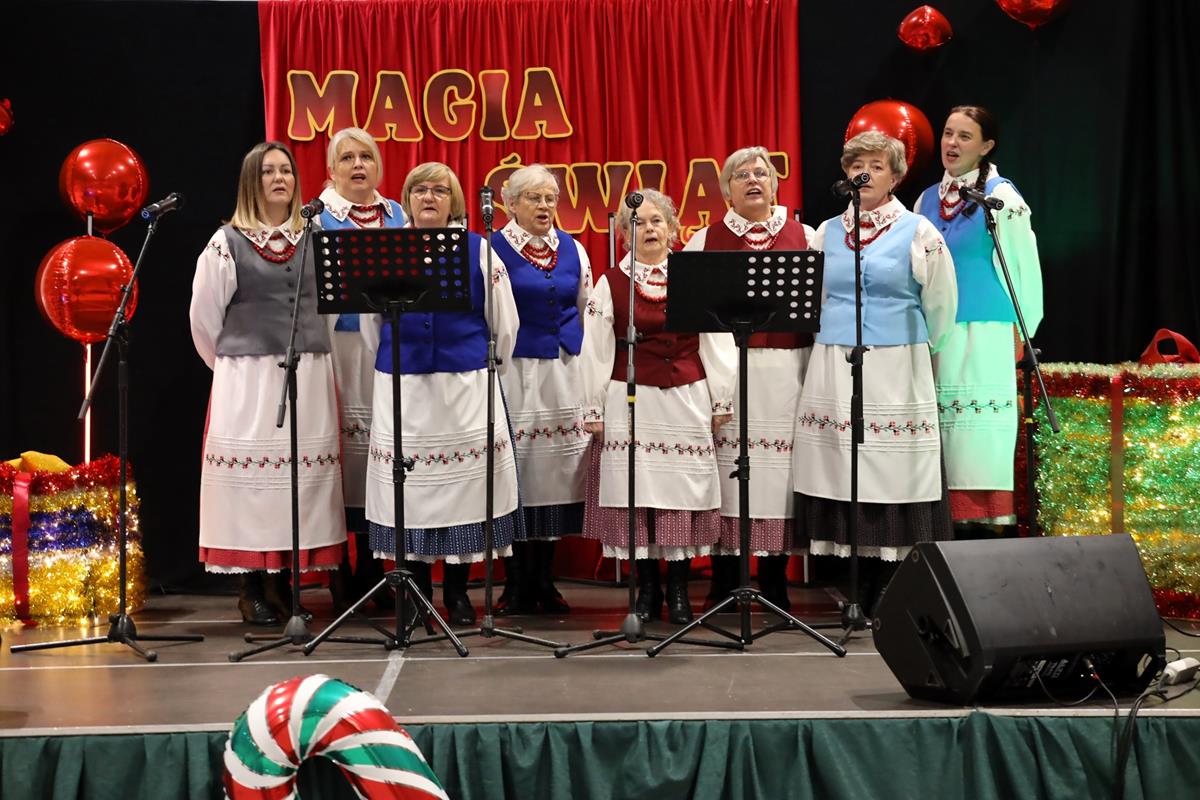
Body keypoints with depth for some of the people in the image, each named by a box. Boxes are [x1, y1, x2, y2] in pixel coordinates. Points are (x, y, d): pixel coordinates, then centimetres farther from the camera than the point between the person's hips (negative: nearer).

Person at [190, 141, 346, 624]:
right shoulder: (228, 242, 0)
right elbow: (204, 316, 3)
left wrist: (312, 358, 11)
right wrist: (233, 365, 9)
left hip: (309, 378, 3)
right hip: (248, 380, -3)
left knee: (303, 473, 4)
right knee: (253, 473, -3)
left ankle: (283, 585, 13)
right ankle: (253, 590, 5)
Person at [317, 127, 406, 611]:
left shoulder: (397, 215, 15)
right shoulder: (316, 216, 3)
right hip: (337, 347, -4)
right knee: (341, 444, -4)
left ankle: (371, 569, 14)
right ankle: (340, 575, 5)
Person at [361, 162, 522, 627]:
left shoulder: (478, 251, 4)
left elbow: (504, 321, 9)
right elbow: (370, 320, 15)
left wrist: (489, 369, 14)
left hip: (464, 387, -1)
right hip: (402, 390, 1)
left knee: (463, 483, 0)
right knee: (408, 483, 2)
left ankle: (457, 591, 12)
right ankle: (417, 590, 13)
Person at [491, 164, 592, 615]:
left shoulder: (573, 251, 12)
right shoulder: (492, 249, -1)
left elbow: (589, 312, 17)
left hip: (564, 373, 4)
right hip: (513, 372, -4)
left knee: (556, 468, 5)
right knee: (515, 467, -2)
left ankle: (544, 580, 14)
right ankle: (516, 582, 7)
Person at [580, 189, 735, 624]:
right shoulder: (611, 284, 4)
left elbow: (716, 343, 7)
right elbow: (596, 350, 4)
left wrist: (721, 402, 5)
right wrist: (594, 409, 2)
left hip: (687, 401, 1)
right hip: (630, 402, 0)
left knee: (683, 489, 1)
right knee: (635, 490, 0)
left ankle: (678, 589, 11)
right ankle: (647, 589, 11)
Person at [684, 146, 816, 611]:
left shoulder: (805, 237, 11)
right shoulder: (706, 241, 9)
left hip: (786, 369, 1)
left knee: (779, 469, 1)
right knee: (727, 465, -2)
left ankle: (775, 583, 11)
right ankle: (723, 584, 8)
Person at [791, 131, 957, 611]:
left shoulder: (919, 233, 1)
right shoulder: (827, 233, 12)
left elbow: (939, 308, 6)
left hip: (895, 374, -3)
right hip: (832, 373, 4)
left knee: (892, 477, -6)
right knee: (843, 480, 1)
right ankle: (860, 596, 8)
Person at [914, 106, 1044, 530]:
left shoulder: (1001, 197, -4)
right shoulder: (927, 199, 13)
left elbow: (1022, 265, -4)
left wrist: (1020, 333, -2)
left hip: (982, 336, -5)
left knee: (978, 439, -6)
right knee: (940, 438, 4)